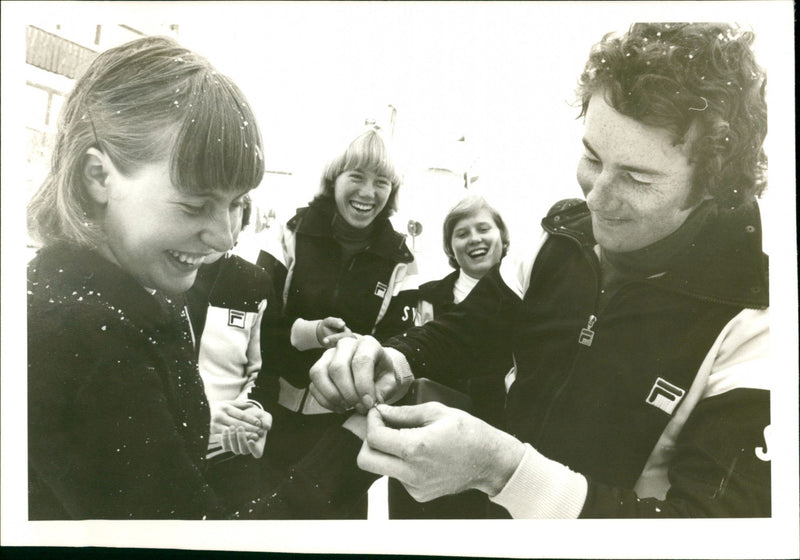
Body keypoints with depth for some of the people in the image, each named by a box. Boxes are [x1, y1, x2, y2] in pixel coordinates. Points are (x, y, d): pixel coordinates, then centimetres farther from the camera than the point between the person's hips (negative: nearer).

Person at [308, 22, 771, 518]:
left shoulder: (756, 321, -21)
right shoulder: (564, 237, -5)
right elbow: (463, 329, 4)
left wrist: (498, 467, -35)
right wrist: (389, 362, -17)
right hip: (492, 514, 4)